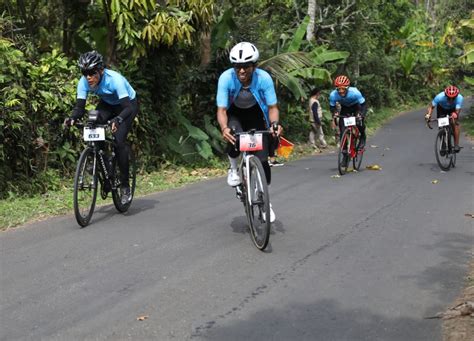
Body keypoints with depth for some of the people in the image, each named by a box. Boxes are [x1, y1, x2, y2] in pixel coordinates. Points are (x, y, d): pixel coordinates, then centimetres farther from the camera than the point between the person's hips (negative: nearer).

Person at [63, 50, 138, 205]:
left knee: (119, 141, -20)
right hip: (108, 104, 5)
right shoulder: (84, 82, -25)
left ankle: (125, 186, -9)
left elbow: (127, 107, -44)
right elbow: (79, 107, -26)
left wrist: (118, 119, -63)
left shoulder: (114, 79, -38)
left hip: (128, 103, -5)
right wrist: (72, 118, -47)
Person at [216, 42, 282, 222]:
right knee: (234, 138, -34)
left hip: (256, 114, 1)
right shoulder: (226, 78, -30)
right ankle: (233, 169, -1)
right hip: (234, 114, -1)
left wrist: (274, 123, -43)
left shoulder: (264, 78, -29)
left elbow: (272, 107, -22)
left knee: (262, 160, -8)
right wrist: (224, 128, -50)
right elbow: (221, 110, -30)